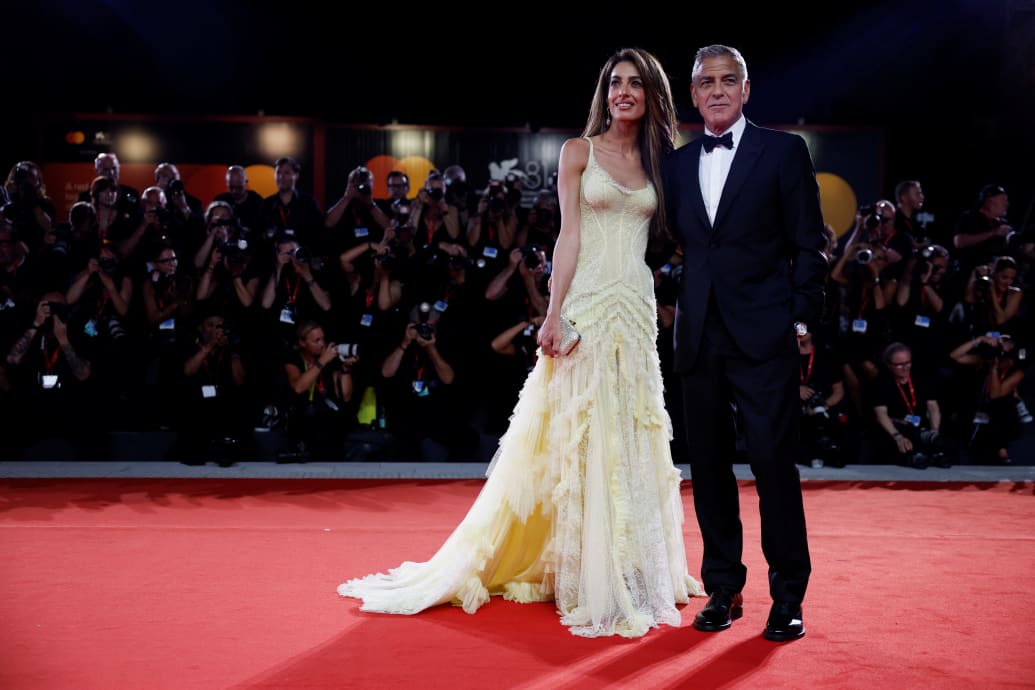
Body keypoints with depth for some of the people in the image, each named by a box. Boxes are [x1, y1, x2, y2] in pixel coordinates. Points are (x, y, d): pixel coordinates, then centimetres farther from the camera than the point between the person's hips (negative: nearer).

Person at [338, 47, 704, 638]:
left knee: (634, 438, 8)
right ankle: (584, 575, 8)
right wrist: (554, 315, -11)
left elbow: (666, 236, 15)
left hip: (638, 307, 4)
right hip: (588, 303, -4)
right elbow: (570, 237, -5)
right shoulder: (579, 151, 2)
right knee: (582, 438, -2)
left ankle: (634, 570, 21)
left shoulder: (659, 161, 13)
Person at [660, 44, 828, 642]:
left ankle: (788, 598, 9)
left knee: (775, 466, -4)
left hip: (764, 337, -4)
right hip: (701, 339, 4)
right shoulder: (676, 164, 14)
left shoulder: (784, 151, 3)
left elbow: (809, 245, 1)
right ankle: (724, 589, 20)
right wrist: (679, 313, 6)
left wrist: (803, 319, -6)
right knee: (709, 466, 8)